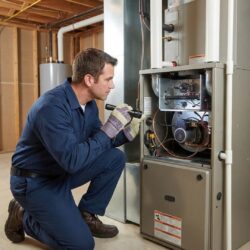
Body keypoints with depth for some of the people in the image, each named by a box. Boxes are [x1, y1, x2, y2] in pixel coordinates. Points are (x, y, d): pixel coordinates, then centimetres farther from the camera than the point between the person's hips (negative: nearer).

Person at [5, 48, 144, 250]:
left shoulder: (89, 103, -2)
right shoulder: (52, 106, -30)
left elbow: (98, 144, 7)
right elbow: (72, 160, -35)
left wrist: (126, 133, -11)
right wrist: (111, 127, -31)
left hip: (64, 171, 8)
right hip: (35, 181, -8)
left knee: (116, 158, -5)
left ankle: (86, 215, 8)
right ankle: (23, 216, 11)